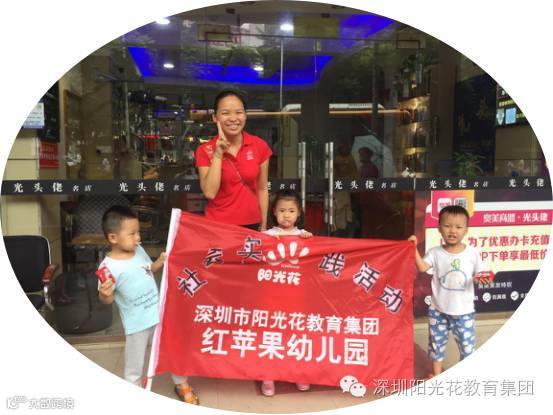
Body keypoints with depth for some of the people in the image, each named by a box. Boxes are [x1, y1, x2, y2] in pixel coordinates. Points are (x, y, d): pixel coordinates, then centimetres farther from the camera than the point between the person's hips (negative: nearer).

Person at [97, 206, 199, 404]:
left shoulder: (139, 250, -1)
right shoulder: (109, 266, -19)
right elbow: (107, 300, -13)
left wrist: (161, 261, -2)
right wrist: (104, 293, -35)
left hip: (160, 312, 6)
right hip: (137, 321, -5)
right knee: (135, 362, 12)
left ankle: (181, 384, 38)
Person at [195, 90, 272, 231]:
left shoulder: (260, 146, -3)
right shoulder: (205, 150, -5)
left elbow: (262, 189, 5)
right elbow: (209, 193, -16)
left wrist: (264, 226, 6)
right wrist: (218, 154, -18)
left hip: (251, 224, 1)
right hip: (218, 226, -1)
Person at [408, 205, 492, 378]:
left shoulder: (472, 253, -6)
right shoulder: (435, 252, -7)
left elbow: (479, 274, 2)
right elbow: (422, 267, -20)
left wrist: (483, 278, -20)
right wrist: (414, 248, -27)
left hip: (464, 310, 0)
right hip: (438, 309, 1)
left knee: (467, 343, 11)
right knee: (436, 341, 14)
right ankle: (436, 373, 34)